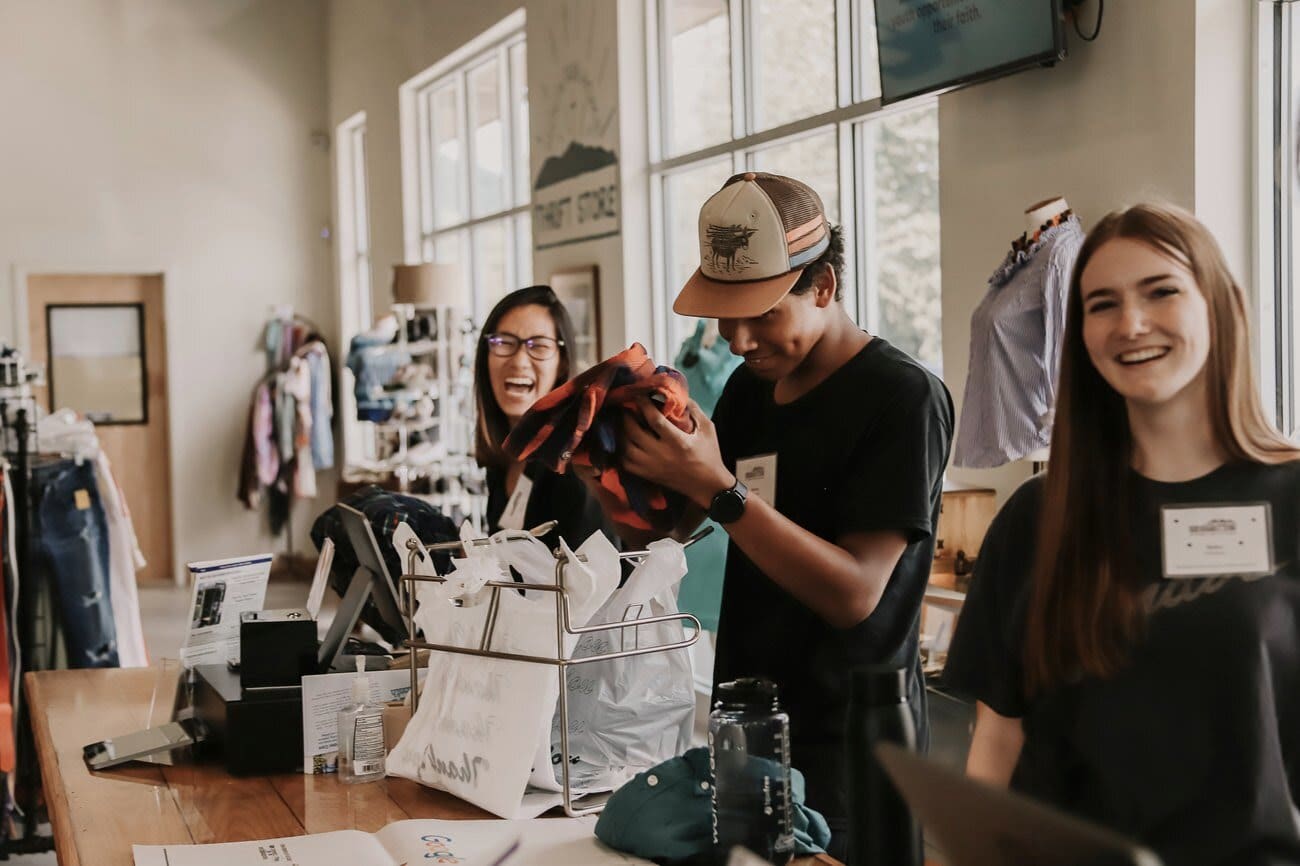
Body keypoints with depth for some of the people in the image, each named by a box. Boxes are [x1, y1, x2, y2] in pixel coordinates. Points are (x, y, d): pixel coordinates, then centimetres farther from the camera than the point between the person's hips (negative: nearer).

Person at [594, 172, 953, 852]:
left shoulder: (904, 399, -15)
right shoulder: (750, 387, 8)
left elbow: (853, 595, -21)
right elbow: (669, 528, 12)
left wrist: (716, 489, -27)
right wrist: (624, 451, -8)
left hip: (843, 752, -7)